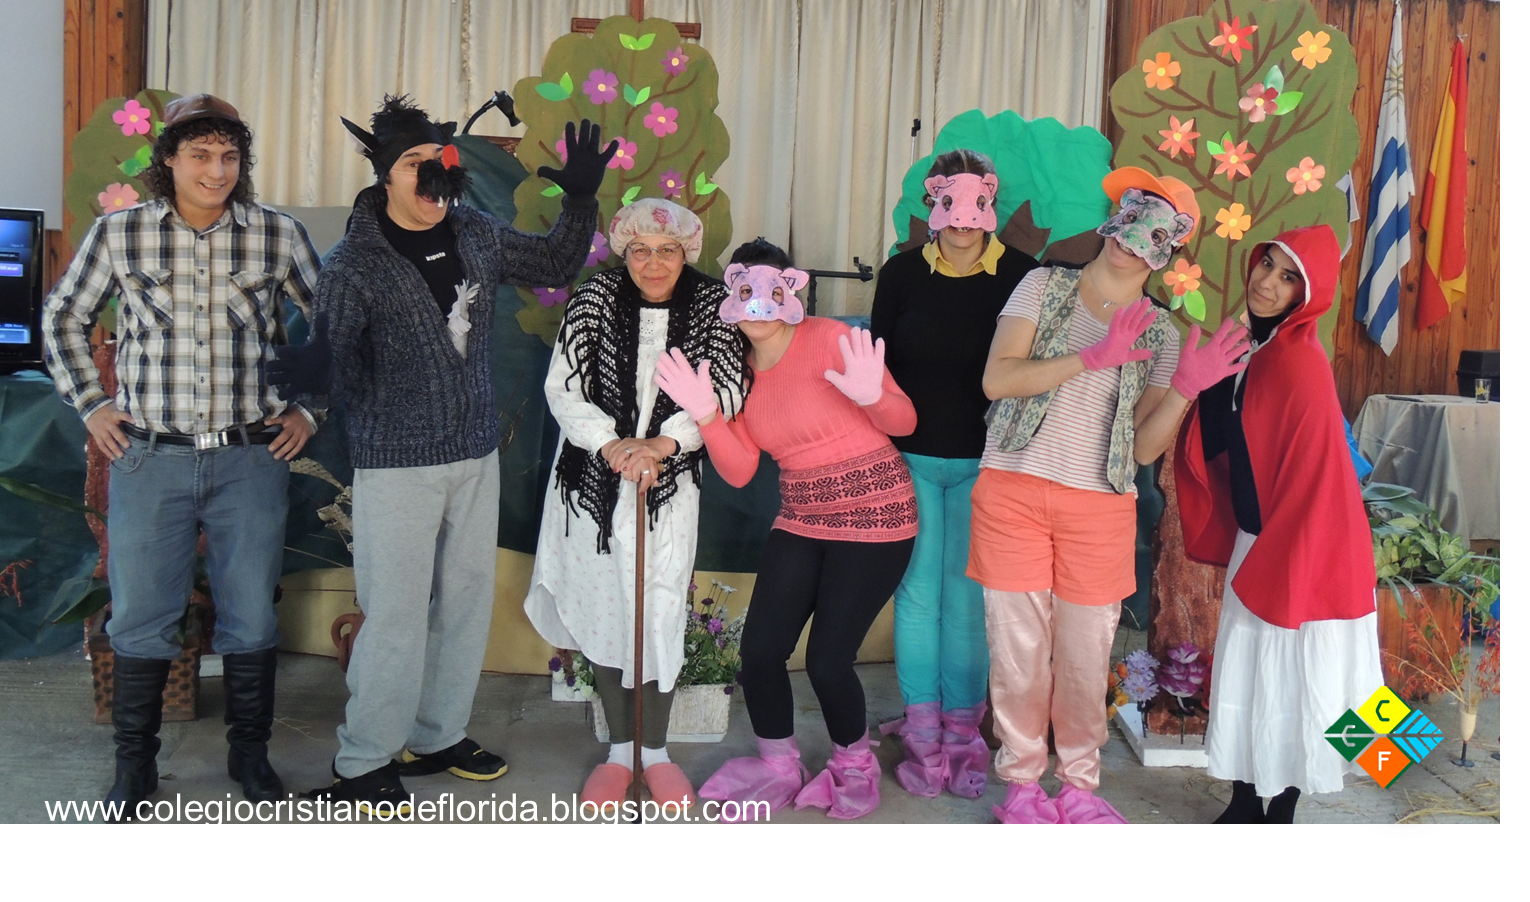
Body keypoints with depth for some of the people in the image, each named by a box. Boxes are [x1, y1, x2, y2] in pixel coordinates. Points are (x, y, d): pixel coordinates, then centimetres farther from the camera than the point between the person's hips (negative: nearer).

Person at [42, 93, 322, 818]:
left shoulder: (278, 234, -1)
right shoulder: (119, 233, 1)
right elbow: (62, 320, 14)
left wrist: (309, 408, 5)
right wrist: (91, 405, 7)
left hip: (251, 458, 0)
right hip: (149, 458, 0)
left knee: (252, 616, 8)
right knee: (140, 619, 7)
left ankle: (249, 751, 27)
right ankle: (135, 764, 25)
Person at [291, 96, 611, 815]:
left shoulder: (478, 235, 5)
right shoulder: (356, 262, -11)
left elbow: (554, 265, 20)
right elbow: (325, 359, -14)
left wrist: (580, 199, 7)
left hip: (476, 457, 6)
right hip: (398, 466, -6)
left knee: (468, 601, 13)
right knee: (397, 612, -3)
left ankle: (438, 736, 31)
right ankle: (362, 763, 15)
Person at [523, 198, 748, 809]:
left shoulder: (711, 301, -3)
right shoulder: (597, 296, -2)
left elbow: (727, 391, -9)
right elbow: (562, 386, -6)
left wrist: (662, 443, -21)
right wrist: (611, 444, -20)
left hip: (671, 483, -1)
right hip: (594, 480, 1)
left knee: (660, 617, -1)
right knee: (602, 609, 7)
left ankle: (656, 751, 20)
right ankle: (619, 750, 24)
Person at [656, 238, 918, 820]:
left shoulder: (828, 340, -13)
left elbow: (903, 422, -11)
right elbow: (739, 471, -1)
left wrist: (871, 396, -32)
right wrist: (704, 414, -15)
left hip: (873, 515, -5)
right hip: (801, 520, 6)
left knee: (827, 660, -7)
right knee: (759, 648, -3)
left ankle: (855, 766, 25)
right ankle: (778, 769, 23)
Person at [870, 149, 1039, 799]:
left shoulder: (1022, 275, -4)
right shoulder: (902, 273, 1)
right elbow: (879, 366, 8)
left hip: (983, 464, -1)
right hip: (909, 458, 2)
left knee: (969, 600, 3)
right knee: (917, 595, 6)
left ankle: (962, 734, 18)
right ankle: (922, 735, 19)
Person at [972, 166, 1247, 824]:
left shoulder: (1159, 334, 8)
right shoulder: (1045, 287, 4)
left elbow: (1145, 448, 3)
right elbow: (996, 378, -11)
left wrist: (1185, 388, -12)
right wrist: (1095, 357, -16)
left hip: (1100, 508, 2)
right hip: (1013, 492, -1)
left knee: (1086, 656, 8)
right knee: (1018, 648, 4)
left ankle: (1079, 787, 28)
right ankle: (1022, 783, 23)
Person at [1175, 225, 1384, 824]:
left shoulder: (1299, 364, -20)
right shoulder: (1250, 350, 5)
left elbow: (1311, 480, -21)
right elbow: (1215, 448, 14)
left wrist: (1270, 571, -18)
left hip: (1302, 551, -8)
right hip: (1255, 544, 8)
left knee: (1289, 684, 4)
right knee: (1242, 677, 13)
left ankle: (1280, 812, 19)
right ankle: (1244, 804, 27)